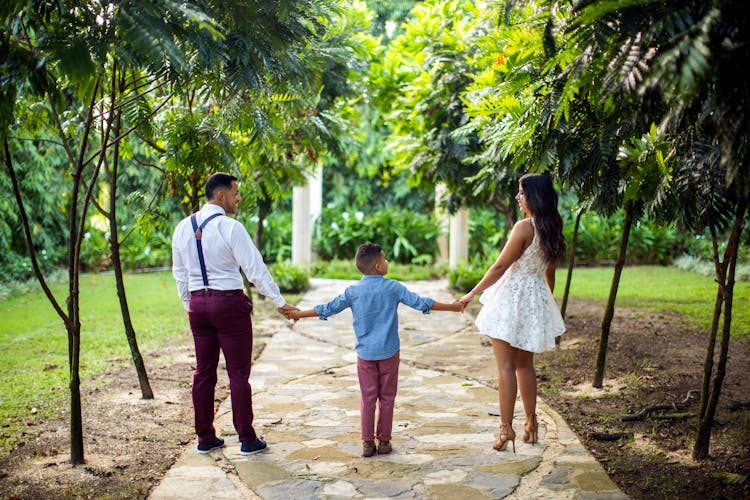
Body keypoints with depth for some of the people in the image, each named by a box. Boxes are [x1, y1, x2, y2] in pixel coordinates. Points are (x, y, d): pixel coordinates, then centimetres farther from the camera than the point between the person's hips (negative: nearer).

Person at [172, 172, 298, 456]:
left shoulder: (183, 228, 7)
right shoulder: (230, 227, -13)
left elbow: (180, 274, 13)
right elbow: (255, 269, -13)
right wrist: (279, 302, -8)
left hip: (197, 304, 6)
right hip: (229, 303, -6)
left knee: (203, 372, 12)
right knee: (238, 373, 1)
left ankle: (205, 438, 20)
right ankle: (247, 440, 8)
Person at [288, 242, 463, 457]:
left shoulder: (353, 291, -1)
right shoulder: (393, 287, -6)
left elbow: (328, 309, 3)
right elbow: (420, 303, -6)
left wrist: (300, 314, 17)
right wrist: (452, 307, 3)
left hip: (365, 353, 2)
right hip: (389, 352, -1)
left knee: (367, 399, 8)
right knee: (386, 398, 9)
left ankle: (367, 443, 9)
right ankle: (384, 441, 14)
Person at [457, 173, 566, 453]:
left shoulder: (524, 227, -19)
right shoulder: (552, 230, 5)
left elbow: (500, 266, -16)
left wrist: (473, 294, -9)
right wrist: (545, 304, 24)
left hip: (512, 297, -8)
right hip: (536, 299, 8)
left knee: (506, 366, -2)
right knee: (525, 365, 18)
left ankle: (506, 427, -1)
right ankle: (531, 422, 24)